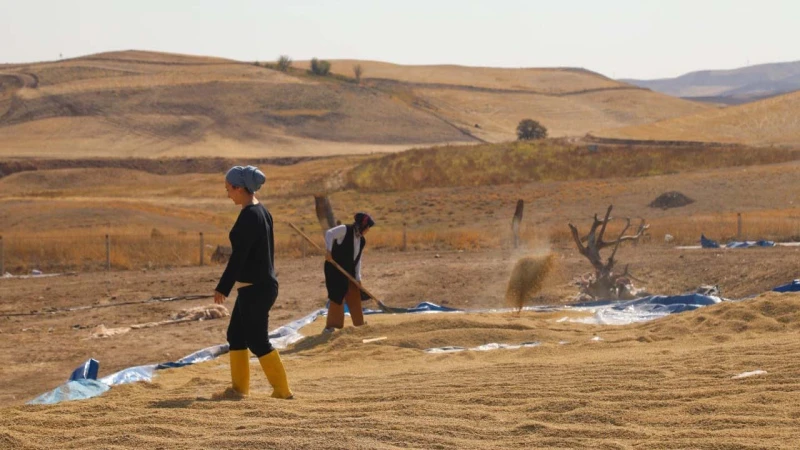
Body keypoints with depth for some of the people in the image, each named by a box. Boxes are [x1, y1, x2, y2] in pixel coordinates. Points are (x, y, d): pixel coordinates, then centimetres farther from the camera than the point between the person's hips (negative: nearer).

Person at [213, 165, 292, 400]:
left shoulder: (249, 216, -19)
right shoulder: (262, 212, 10)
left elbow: (238, 256, -21)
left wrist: (222, 288, -19)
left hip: (254, 288, -10)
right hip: (264, 284, 10)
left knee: (257, 341, -3)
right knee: (236, 334, 15)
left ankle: (282, 389, 2)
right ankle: (239, 387, 20)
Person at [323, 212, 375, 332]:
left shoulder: (362, 241, 6)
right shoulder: (345, 230, -15)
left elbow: (357, 260, 8)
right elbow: (329, 234, -27)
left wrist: (358, 278, 2)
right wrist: (328, 250, -37)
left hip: (350, 271, 8)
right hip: (335, 269, -8)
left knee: (355, 295, 13)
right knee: (337, 296, -9)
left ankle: (359, 323, 26)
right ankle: (332, 325, -2)